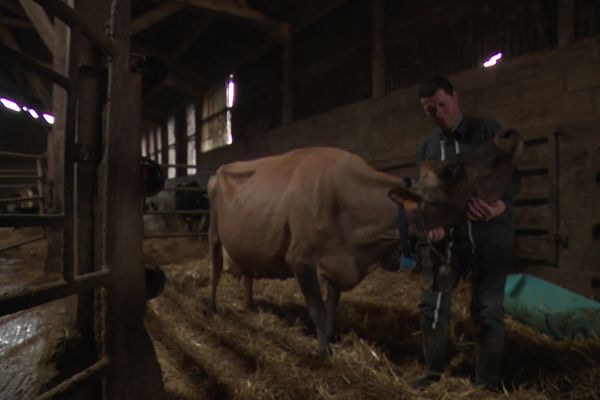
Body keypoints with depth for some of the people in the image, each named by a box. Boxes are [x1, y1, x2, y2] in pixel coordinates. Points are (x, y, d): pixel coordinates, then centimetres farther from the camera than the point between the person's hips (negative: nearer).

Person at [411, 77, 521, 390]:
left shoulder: (488, 131, -1)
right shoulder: (427, 147, 10)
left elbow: (513, 175, -7)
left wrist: (501, 205, -28)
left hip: (490, 234, -3)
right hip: (449, 235, 3)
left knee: (488, 309, 2)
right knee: (432, 304, 1)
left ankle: (487, 382, 19)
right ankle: (435, 373, 21)